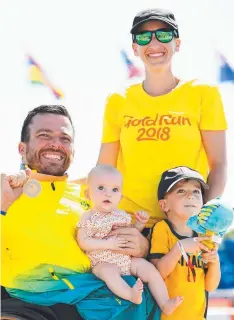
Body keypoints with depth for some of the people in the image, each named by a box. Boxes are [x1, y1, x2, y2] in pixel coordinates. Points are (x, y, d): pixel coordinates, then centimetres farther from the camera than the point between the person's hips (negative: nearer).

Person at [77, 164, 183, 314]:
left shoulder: (122, 215, 10)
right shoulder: (89, 218, -6)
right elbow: (83, 242, -14)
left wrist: (140, 224, 2)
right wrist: (107, 244, -22)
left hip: (128, 260, 5)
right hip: (104, 263, -5)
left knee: (149, 268, -13)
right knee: (109, 272, -37)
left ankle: (165, 303, -18)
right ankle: (131, 295, -59)